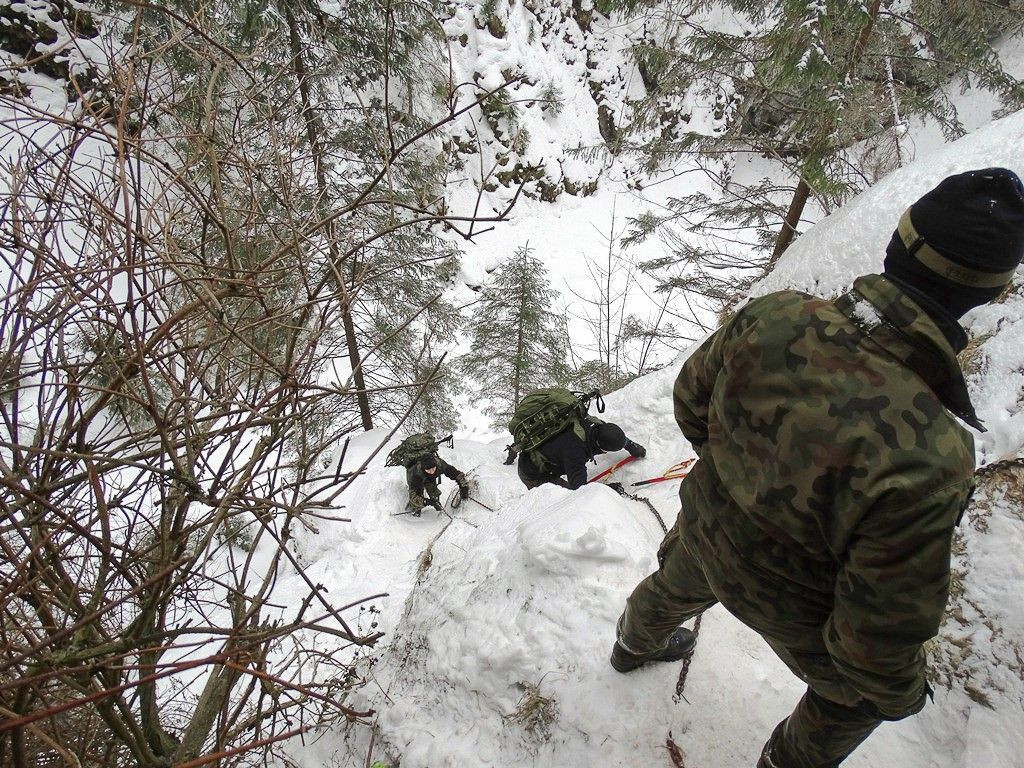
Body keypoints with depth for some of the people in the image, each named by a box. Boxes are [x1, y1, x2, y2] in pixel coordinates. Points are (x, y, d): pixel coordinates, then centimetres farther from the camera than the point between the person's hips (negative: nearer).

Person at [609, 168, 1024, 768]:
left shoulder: (772, 316, -28)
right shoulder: (929, 459, -41)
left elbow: (691, 400, -7)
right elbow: (883, 627, -29)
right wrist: (899, 692, -5)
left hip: (704, 532, 5)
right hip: (790, 601, -4)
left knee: (674, 588, 39)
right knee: (856, 695, 30)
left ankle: (634, 645, 72)